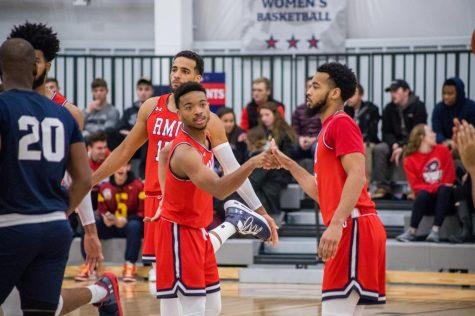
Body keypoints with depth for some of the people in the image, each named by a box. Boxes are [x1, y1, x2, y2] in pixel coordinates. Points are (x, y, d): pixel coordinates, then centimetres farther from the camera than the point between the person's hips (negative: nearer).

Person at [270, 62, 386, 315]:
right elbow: (320, 191, 26)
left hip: (353, 227, -10)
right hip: (349, 229, 10)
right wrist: (287, 164, 25)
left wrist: (336, 224, -27)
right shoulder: (329, 129, 24)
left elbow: (357, 176, -18)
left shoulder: (341, 123, -5)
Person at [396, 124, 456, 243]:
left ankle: (435, 231, -38)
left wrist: (442, 187, -15)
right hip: (427, 202, -1)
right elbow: (416, 185, -9)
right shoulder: (410, 160, -2)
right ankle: (411, 232, -36)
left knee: (444, 190, -30)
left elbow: (449, 180, 3)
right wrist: (436, 187, -22)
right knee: (423, 194, -32)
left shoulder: (443, 150, 3)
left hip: (444, 200, 1)